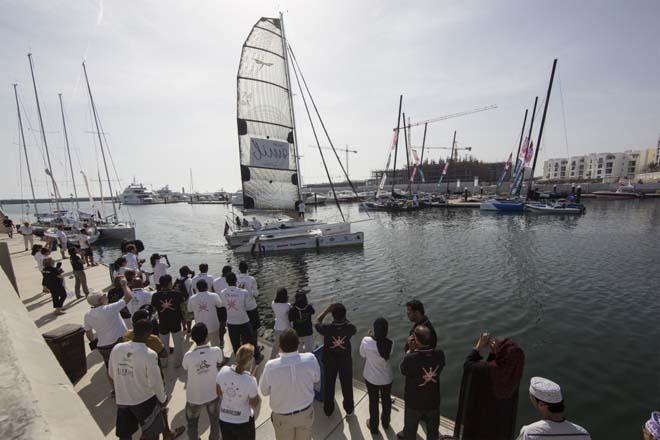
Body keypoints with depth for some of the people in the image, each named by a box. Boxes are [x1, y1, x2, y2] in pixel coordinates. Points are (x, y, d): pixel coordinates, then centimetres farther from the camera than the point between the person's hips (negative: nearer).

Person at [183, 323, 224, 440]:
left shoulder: (188, 356, -27)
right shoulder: (216, 351, -24)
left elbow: (185, 368, -3)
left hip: (195, 397, -1)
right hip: (213, 394, 2)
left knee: (192, 423, 28)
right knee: (214, 419, 29)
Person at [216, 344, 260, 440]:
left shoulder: (223, 371, -21)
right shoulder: (250, 380, -30)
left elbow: (218, 393, -2)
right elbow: (254, 404, -15)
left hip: (224, 418, 4)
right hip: (243, 420, -3)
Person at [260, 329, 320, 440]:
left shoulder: (270, 366, -31)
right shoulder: (310, 359, -27)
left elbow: (264, 391, -11)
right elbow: (316, 379, -6)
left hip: (283, 416, 0)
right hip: (306, 412, 1)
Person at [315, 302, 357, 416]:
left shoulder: (327, 328, -32)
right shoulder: (350, 328, -29)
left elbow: (317, 323, -10)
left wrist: (326, 310, -11)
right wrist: (343, 317, -4)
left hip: (329, 361, 0)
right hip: (345, 361, 1)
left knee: (328, 385, 22)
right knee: (347, 385, 23)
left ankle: (328, 409, 41)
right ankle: (349, 407, 44)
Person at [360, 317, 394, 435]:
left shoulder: (366, 341, -28)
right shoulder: (390, 343, -22)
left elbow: (362, 354, -9)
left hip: (371, 378, -2)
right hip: (387, 378, 2)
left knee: (373, 401, 22)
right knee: (386, 400, 27)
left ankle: (374, 426, 42)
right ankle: (386, 422, 50)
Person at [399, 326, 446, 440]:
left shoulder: (410, 358, -34)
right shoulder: (440, 354, -23)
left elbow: (403, 370, -11)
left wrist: (409, 350, -10)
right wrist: (414, 351, -5)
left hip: (413, 403, -2)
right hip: (433, 402, 3)